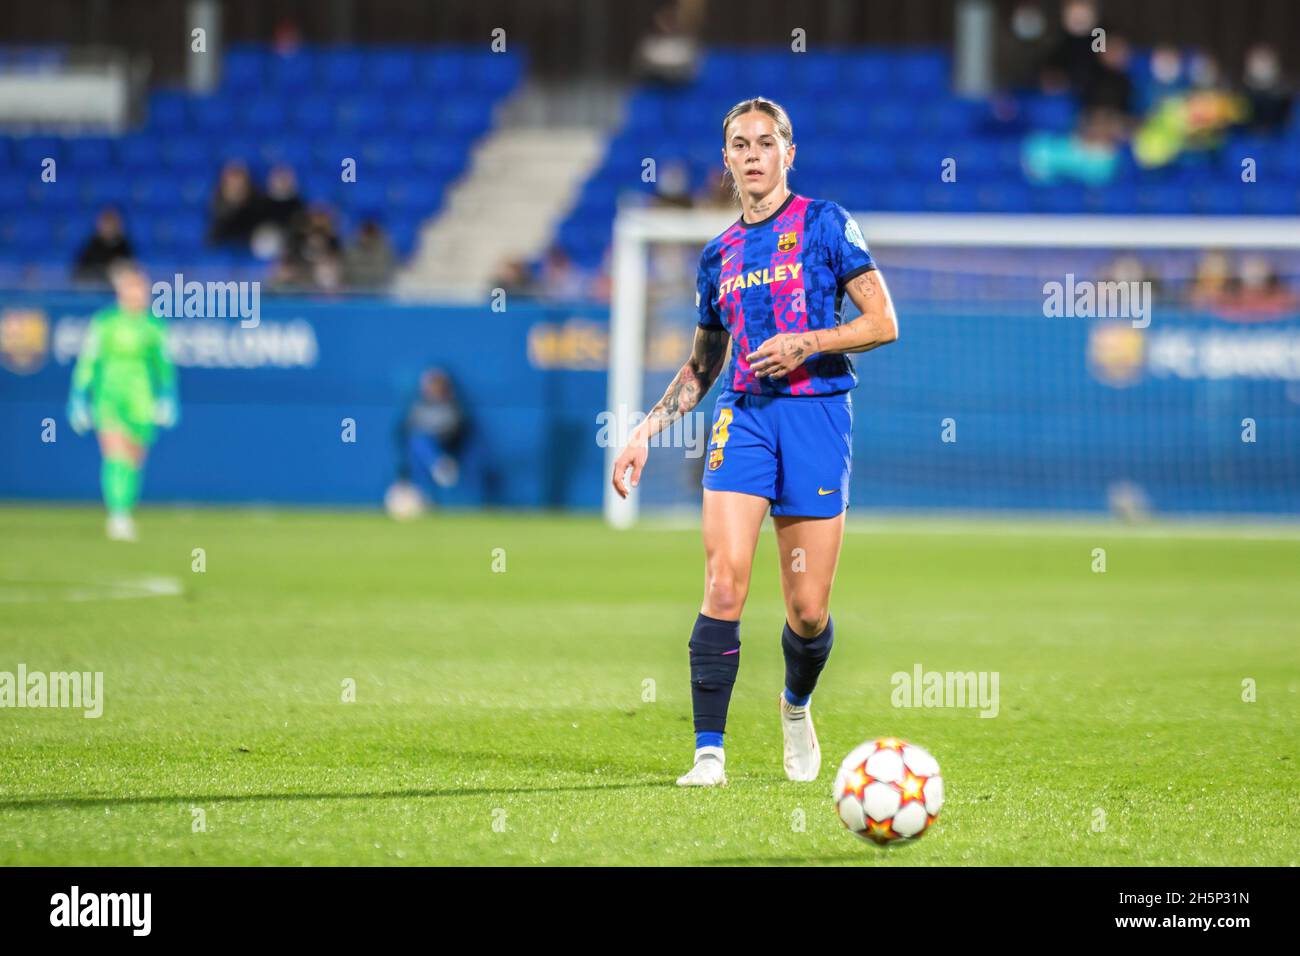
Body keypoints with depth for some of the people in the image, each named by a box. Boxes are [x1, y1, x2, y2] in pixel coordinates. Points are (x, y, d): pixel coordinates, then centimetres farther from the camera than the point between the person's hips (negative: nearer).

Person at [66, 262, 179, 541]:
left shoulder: (155, 325, 6)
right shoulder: (104, 322, -1)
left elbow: (164, 364, 15)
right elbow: (87, 362, 3)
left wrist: (167, 399, 8)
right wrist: (79, 400, 1)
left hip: (142, 401, 3)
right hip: (108, 399, -3)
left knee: (133, 463, 7)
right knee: (116, 458, -18)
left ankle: (125, 514, 23)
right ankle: (118, 516, -21)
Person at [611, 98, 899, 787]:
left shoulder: (824, 223, 3)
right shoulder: (720, 255, 16)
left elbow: (883, 323, -1)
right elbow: (701, 366, 26)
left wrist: (808, 344, -15)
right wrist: (645, 431, 16)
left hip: (817, 413, -3)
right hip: (742, 415, 3)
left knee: (809, 612, -1)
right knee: (724, 585, -16)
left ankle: (797, 706, 31)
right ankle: (709, 752, -14)